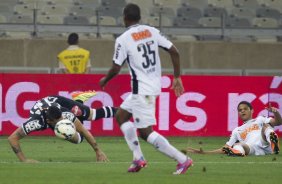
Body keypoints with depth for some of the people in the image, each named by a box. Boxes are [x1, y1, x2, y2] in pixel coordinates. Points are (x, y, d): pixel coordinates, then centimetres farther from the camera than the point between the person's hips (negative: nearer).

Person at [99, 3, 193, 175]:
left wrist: (104, 80, 11)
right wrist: (177, 78, 9)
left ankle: (182, 159, -12)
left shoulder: (123, 40, -12)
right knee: (121, 115, 21)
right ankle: (138, 158, 16)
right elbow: (174, 52, 1)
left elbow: (116, 69, -10)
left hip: (142, 90, -8)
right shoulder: (152, 31, 5)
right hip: (155, 85, 8)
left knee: (145, 132, -5)